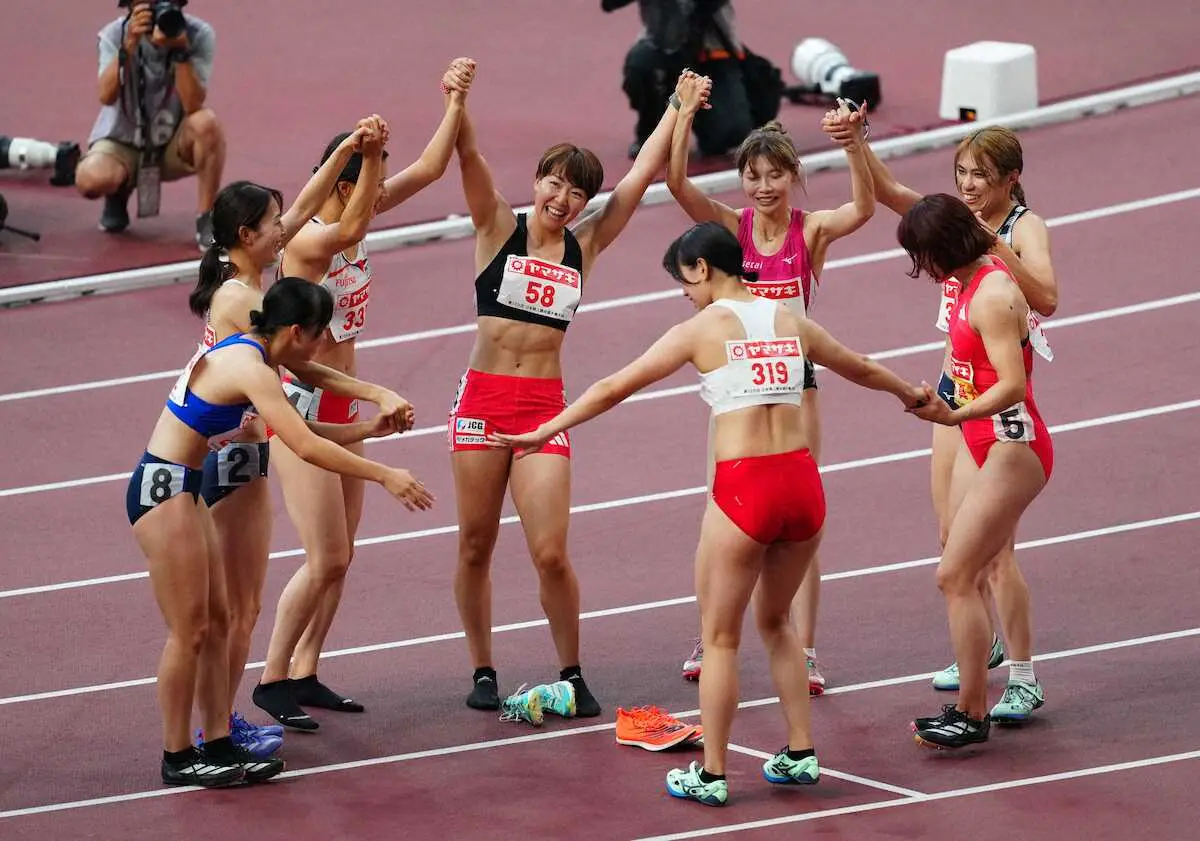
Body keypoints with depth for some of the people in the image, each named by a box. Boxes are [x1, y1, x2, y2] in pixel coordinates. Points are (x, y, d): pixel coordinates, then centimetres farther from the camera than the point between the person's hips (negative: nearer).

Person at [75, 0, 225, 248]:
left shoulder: (199, 35, -16)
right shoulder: (115, 34, -15)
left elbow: (193, 106, -25)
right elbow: (107, 97, -29)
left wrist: (181, 50, -36)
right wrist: (129, 44, -40)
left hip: (174, 145, 0)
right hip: (122, 142, 0)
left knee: (206, 123, -33)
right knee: (92, 179, -33)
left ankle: (206, 220, -16)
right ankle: (119, 192, 8)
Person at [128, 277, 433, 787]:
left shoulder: (241, 354, 11)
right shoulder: (250, 369, -19)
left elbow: (298, 432, 22)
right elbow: (306, 448, -24)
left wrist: (367, 430, 19)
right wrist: (385, 476, -19)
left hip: (182, 490, 10)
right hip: (163, 490, -10)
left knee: (215, 623, 10)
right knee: (189, 630, -4)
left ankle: (219, 745, 12)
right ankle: (177, 758, 4)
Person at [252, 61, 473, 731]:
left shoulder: (354, 220, 3)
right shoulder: (308, 238, -21)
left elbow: (429, 169, 7)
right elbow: (346, 233, -44)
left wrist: (456, 104, -3)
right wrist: (366, 158, -54)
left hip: (342, 404, 9)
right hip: (302, 407, -9)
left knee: (340, 556, 11)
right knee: (326, 559, -9)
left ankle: (304, 676, 18)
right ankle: (273, 679, 2)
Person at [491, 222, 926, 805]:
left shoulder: (701, 329, -2)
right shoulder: (791, 322, 12)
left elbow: (614, 389, -1)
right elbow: (862, 369, 30)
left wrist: (544, 432, 7)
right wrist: (912, 396, 48)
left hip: (743, 488, -5)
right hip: (802, 481, 5)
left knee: (720, 636, 6)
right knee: (775, 620, 24)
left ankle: (711, 775, 9)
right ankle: (800, 754, 23)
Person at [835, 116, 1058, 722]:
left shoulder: (1024, 227, -12)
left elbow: (1046, 298, -29)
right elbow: (886, 190, -4)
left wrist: (996, 247, -36)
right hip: (954, 389, 7)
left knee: (992, 543, -9)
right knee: (952, 536, 15)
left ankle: (1023, 677, -1)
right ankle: (985, 644, 34)